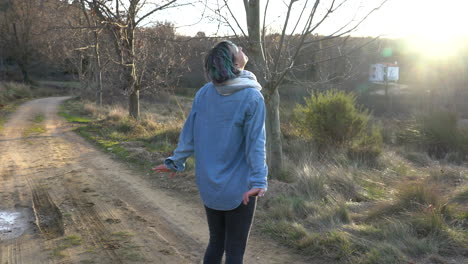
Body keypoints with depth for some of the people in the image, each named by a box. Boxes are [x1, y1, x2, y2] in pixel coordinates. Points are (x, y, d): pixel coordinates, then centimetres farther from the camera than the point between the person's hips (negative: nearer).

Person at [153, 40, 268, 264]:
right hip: (238, 189, -5)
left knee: (215, 243, 21)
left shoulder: (203, 94, -2)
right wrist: (259, 181, -21)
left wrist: (175, 161, 16)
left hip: (208, 186, 5)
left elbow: (189, 133, 4)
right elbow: (255, 143, -19)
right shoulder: (252, 98, -14)